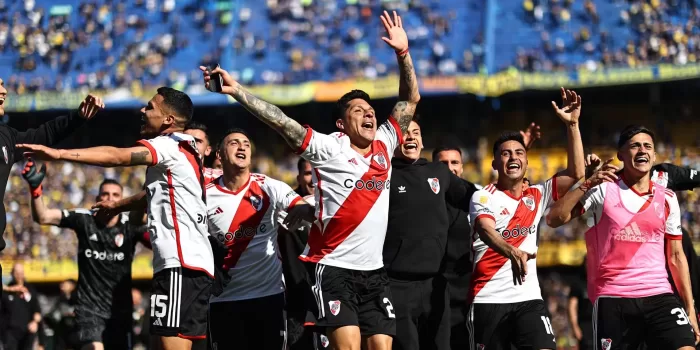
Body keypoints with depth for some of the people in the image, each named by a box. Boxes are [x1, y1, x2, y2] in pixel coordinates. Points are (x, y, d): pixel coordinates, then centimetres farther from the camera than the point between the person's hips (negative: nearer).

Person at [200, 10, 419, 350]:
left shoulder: (384, 145, 12)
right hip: (333, 268, -6)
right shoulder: (329, 148, -3)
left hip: (374, 271, 6)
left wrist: (403, 53, 12)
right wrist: (235, 90, -20)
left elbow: (410, 100, 20)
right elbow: (280, 121, -12)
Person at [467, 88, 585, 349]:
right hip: (488, 298, -2)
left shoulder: (537, 196, 12)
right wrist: (512, 252, -43)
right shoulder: (483, 197, -1)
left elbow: (576, 175, 1)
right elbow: (486, 232, -21)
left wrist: (572, 124, -5)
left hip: (528, 297, 2)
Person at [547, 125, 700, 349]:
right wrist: (587, 184, -14)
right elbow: (554, 219, -6)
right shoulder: (603, 189, 2)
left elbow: (676, 257, 15)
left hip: (659, 296, 2)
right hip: (612, 298, -2)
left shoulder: (667, 199, 12)